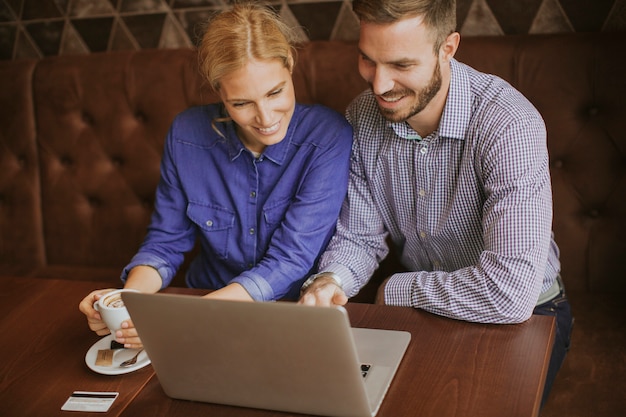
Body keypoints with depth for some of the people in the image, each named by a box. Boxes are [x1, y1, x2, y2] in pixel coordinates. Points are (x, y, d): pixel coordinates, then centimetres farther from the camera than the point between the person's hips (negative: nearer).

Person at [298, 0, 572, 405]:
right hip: (423, 307, 4)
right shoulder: (362, 117, -8)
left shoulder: (510, 125, -29)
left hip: (523, 316, -4)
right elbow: (360, 235, 0)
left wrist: (394, 290, -22)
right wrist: (330, 279, -24)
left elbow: (511, 292, -37)